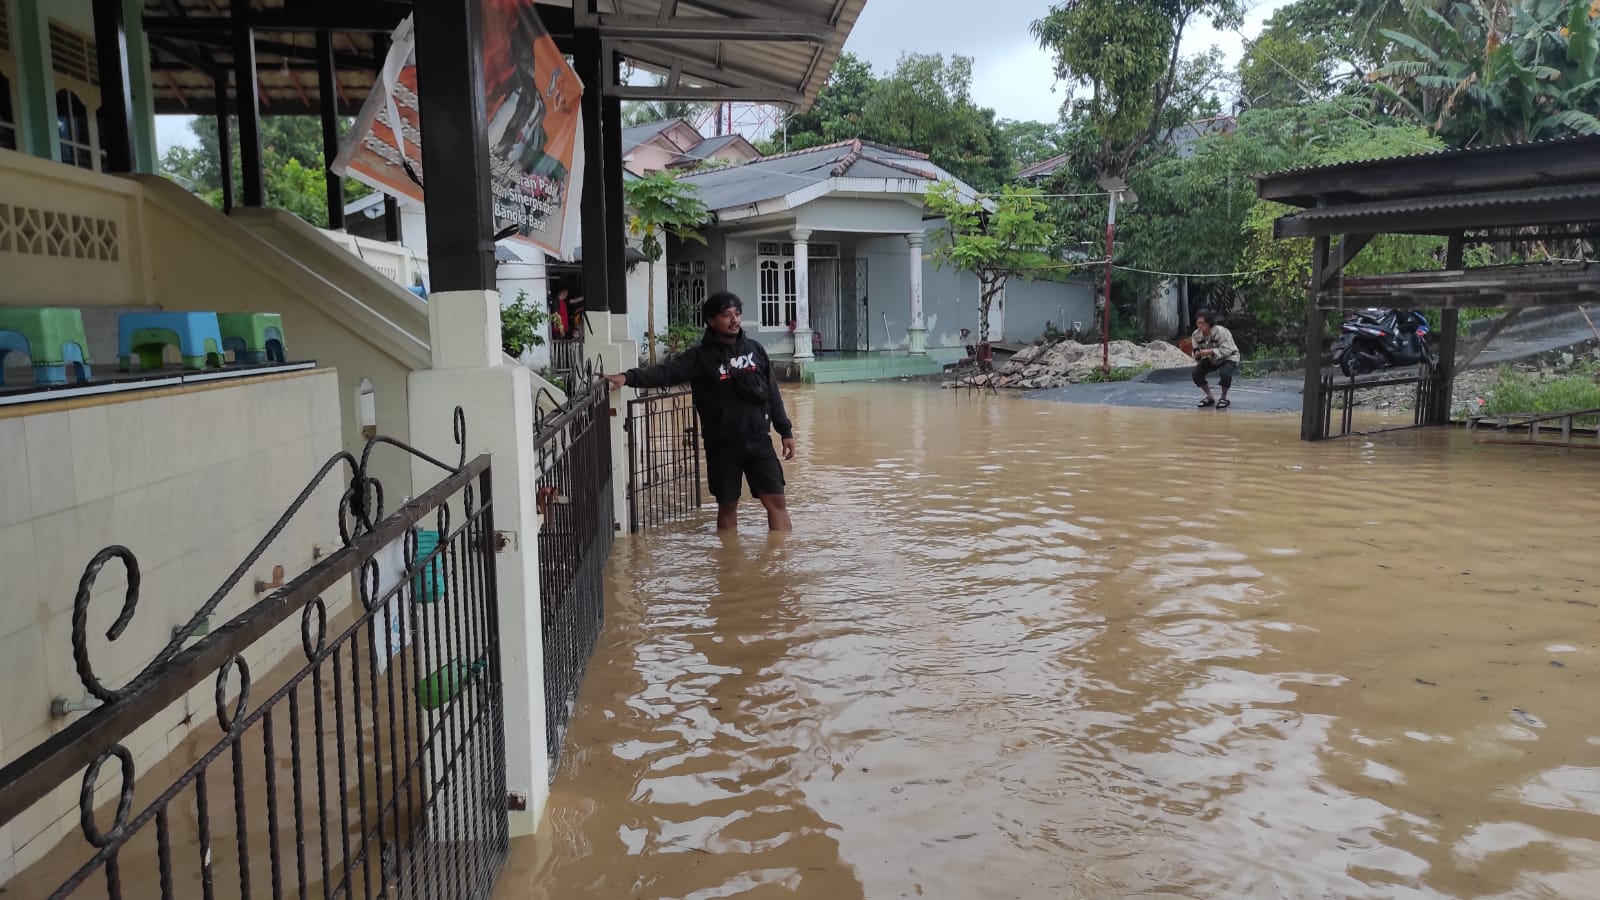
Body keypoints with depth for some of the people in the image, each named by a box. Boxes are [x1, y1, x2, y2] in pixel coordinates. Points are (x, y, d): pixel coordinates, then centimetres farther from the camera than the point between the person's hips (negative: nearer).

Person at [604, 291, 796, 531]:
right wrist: (629, 377, -32)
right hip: (722, 445, -2)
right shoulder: (700, 356, -4)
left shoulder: (755, 348, 5)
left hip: (758, 440, 2)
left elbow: (772, 393, 9)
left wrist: (785, 430, 9)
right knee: (728, 505, 9)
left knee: (776, 501, 2)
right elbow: (666, 372, -17)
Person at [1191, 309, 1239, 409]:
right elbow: (1197, 351, -2)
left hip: (1229, 358, -6)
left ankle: (1224, 398, -9)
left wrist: (1210, 351, -44)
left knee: (1224, 373, -37)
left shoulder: (1220, 332, -29)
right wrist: (1197, 355, -28)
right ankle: (1210, 398, 4)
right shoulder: (1196, 335, -11)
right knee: (1197, 373, -17)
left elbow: (1226, 350, -33)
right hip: (1211, 360, 6)